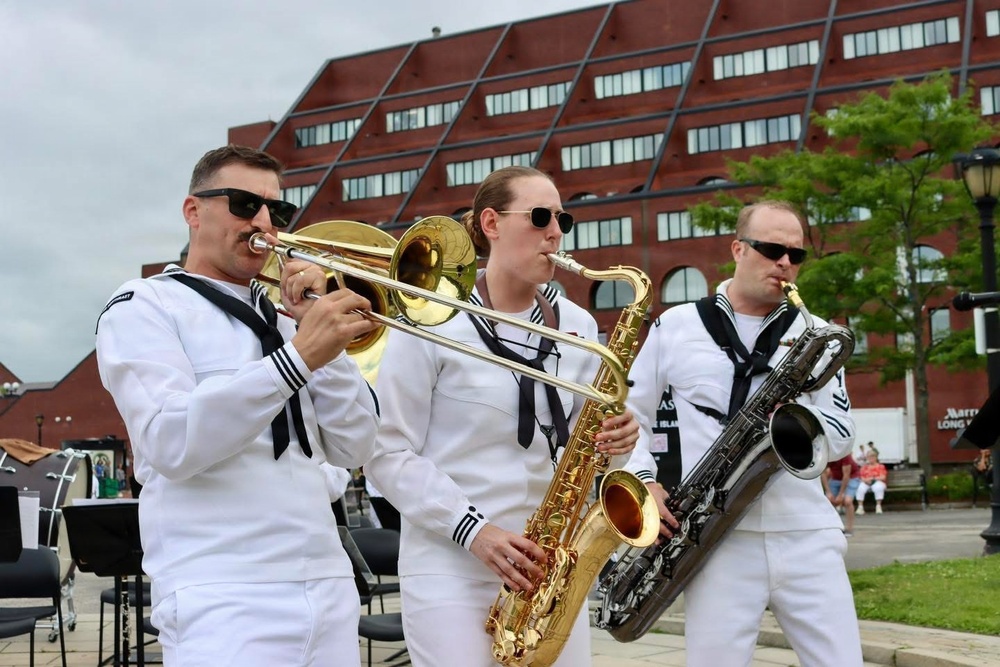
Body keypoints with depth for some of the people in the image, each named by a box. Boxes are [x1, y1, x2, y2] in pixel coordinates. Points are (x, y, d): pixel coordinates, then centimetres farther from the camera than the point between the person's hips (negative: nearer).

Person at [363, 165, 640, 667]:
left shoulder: (576, 326, 9)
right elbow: (388, 453, -9)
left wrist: (611, 440, -7)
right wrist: (471, 528, -17)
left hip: (552, 564, 5)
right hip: (449, 565, -5)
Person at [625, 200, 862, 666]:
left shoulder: (816, 335, 11)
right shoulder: (675, 327, 8)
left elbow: (841, 436, 7)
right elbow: (628, 415, 13)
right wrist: (644, 480, -3)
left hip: (807, 533, 2)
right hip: (717, 538, -2)